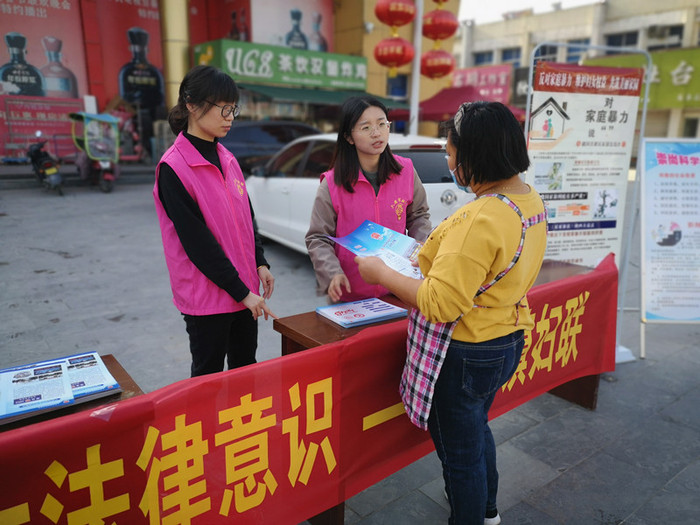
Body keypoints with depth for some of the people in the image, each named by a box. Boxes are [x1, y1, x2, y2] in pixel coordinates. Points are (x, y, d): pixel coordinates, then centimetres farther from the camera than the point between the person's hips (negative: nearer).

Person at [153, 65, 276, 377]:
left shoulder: (227, 159, 9)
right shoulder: (174, 167, -14)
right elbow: (196, 239, -18)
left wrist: (260, 263, 1)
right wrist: (241, 291, -16)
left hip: (245, 289, 7)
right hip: (206, 295, -7)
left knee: (246, 369, 18)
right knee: (208, 378, 9)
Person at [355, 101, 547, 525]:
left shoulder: (480, 220, -31)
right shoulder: (531, 200, 0)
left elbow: (440, 304, -30)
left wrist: (381, 273, -18)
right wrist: (436, 255, 10)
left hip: (465, 356, -10)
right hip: (506, 342, 10)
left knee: (460, 451, 14)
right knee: (477, 429, 32)